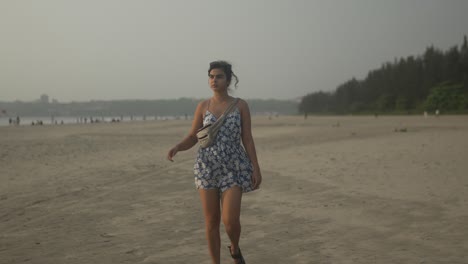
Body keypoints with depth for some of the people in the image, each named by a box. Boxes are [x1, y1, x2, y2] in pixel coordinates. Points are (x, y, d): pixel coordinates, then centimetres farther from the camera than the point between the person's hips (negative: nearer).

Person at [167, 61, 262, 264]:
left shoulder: (241, 105, 0)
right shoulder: (203, 106, 4)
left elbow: (248, 139, 0)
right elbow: (192, 139, 6)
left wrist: (256, 169, -6)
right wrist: (176, 147, -15)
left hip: (233, 168, -2)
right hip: (207, 168, 2)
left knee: (230, 220, -12)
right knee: (211, 221, 2)